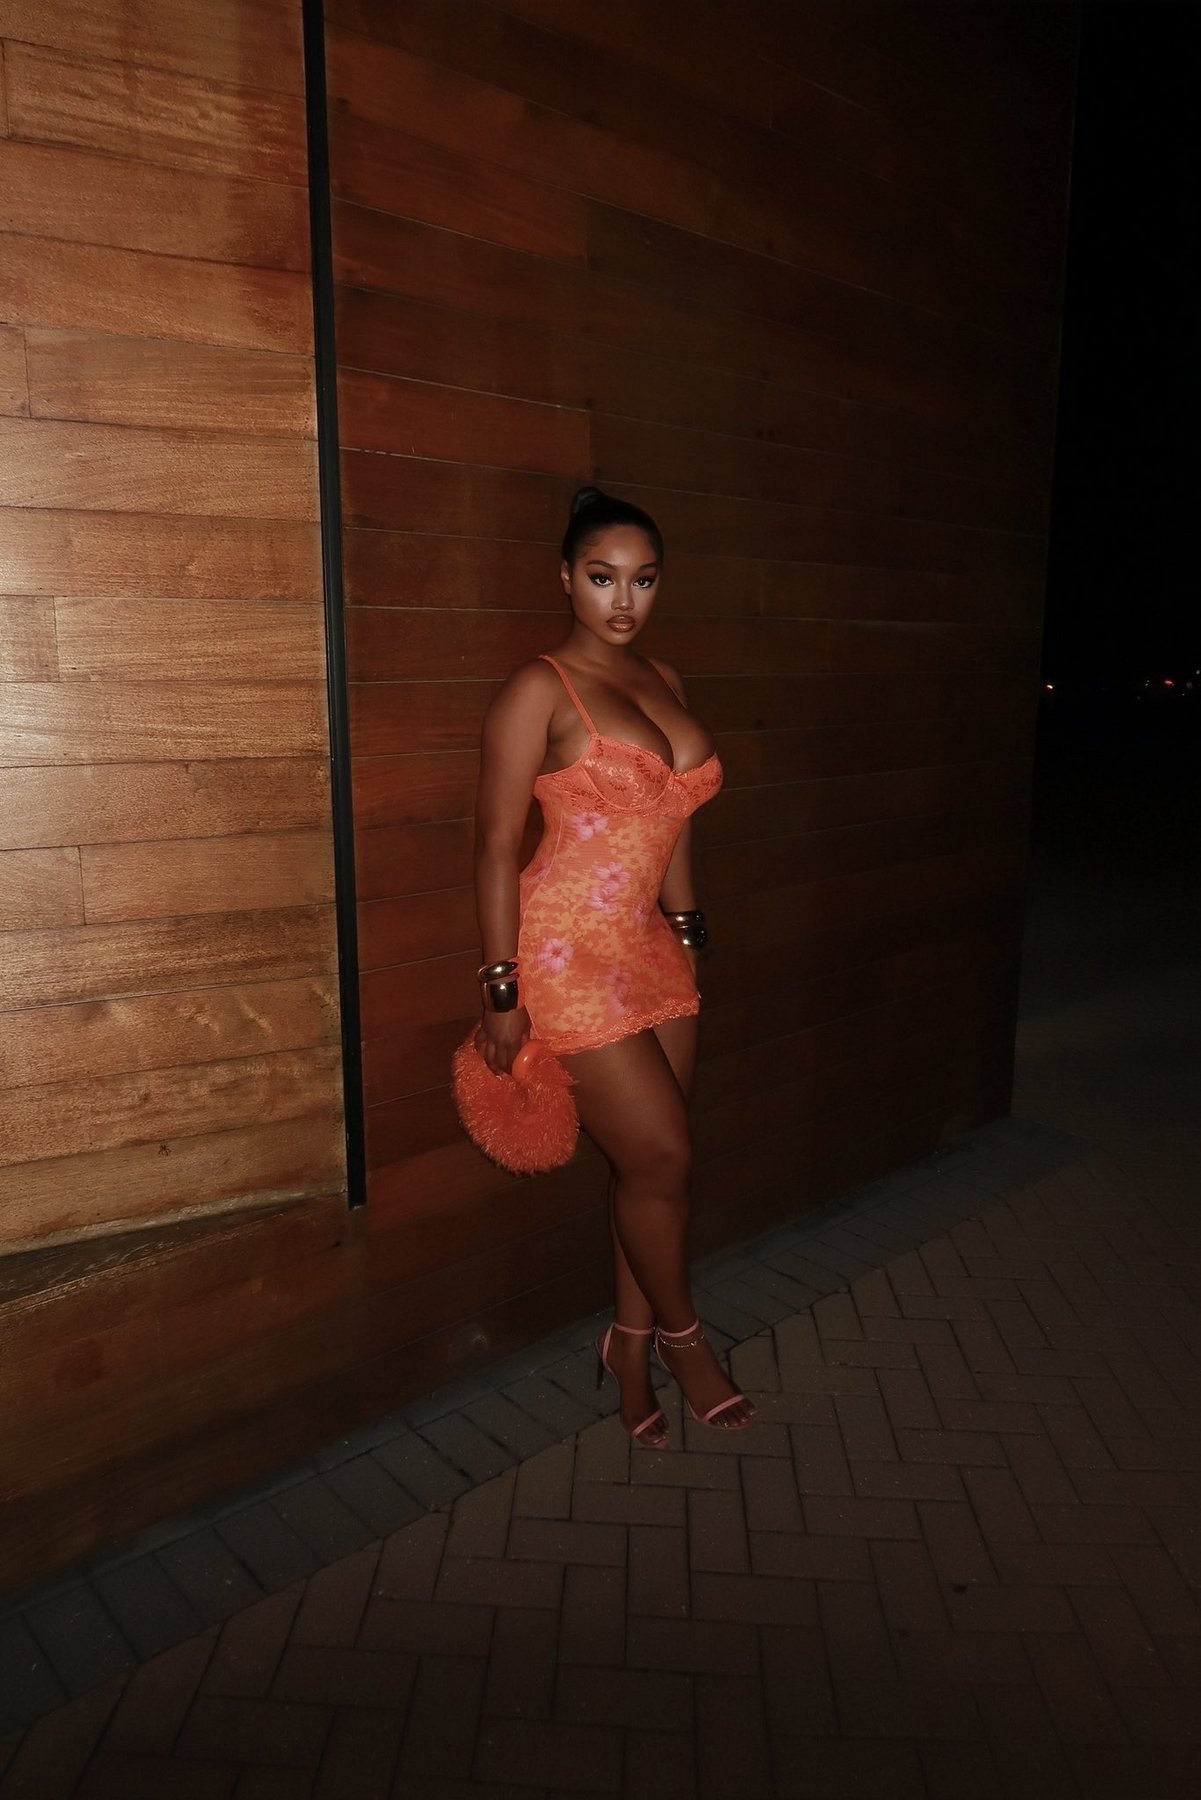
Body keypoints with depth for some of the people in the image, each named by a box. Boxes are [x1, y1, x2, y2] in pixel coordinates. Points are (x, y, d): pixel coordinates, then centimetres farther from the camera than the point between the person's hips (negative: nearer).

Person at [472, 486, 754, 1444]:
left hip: (654, 950, 7)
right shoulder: (539, 690, -10)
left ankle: (631, 1349, 32)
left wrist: (688, 929, 17)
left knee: (651, 1165, 12)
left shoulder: (664, 680, 11)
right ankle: (681, 1335, 26)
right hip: (570, 952, -7)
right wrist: (503, 991, -12)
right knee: (661, 1157, -1)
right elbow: (497, 845, -11)